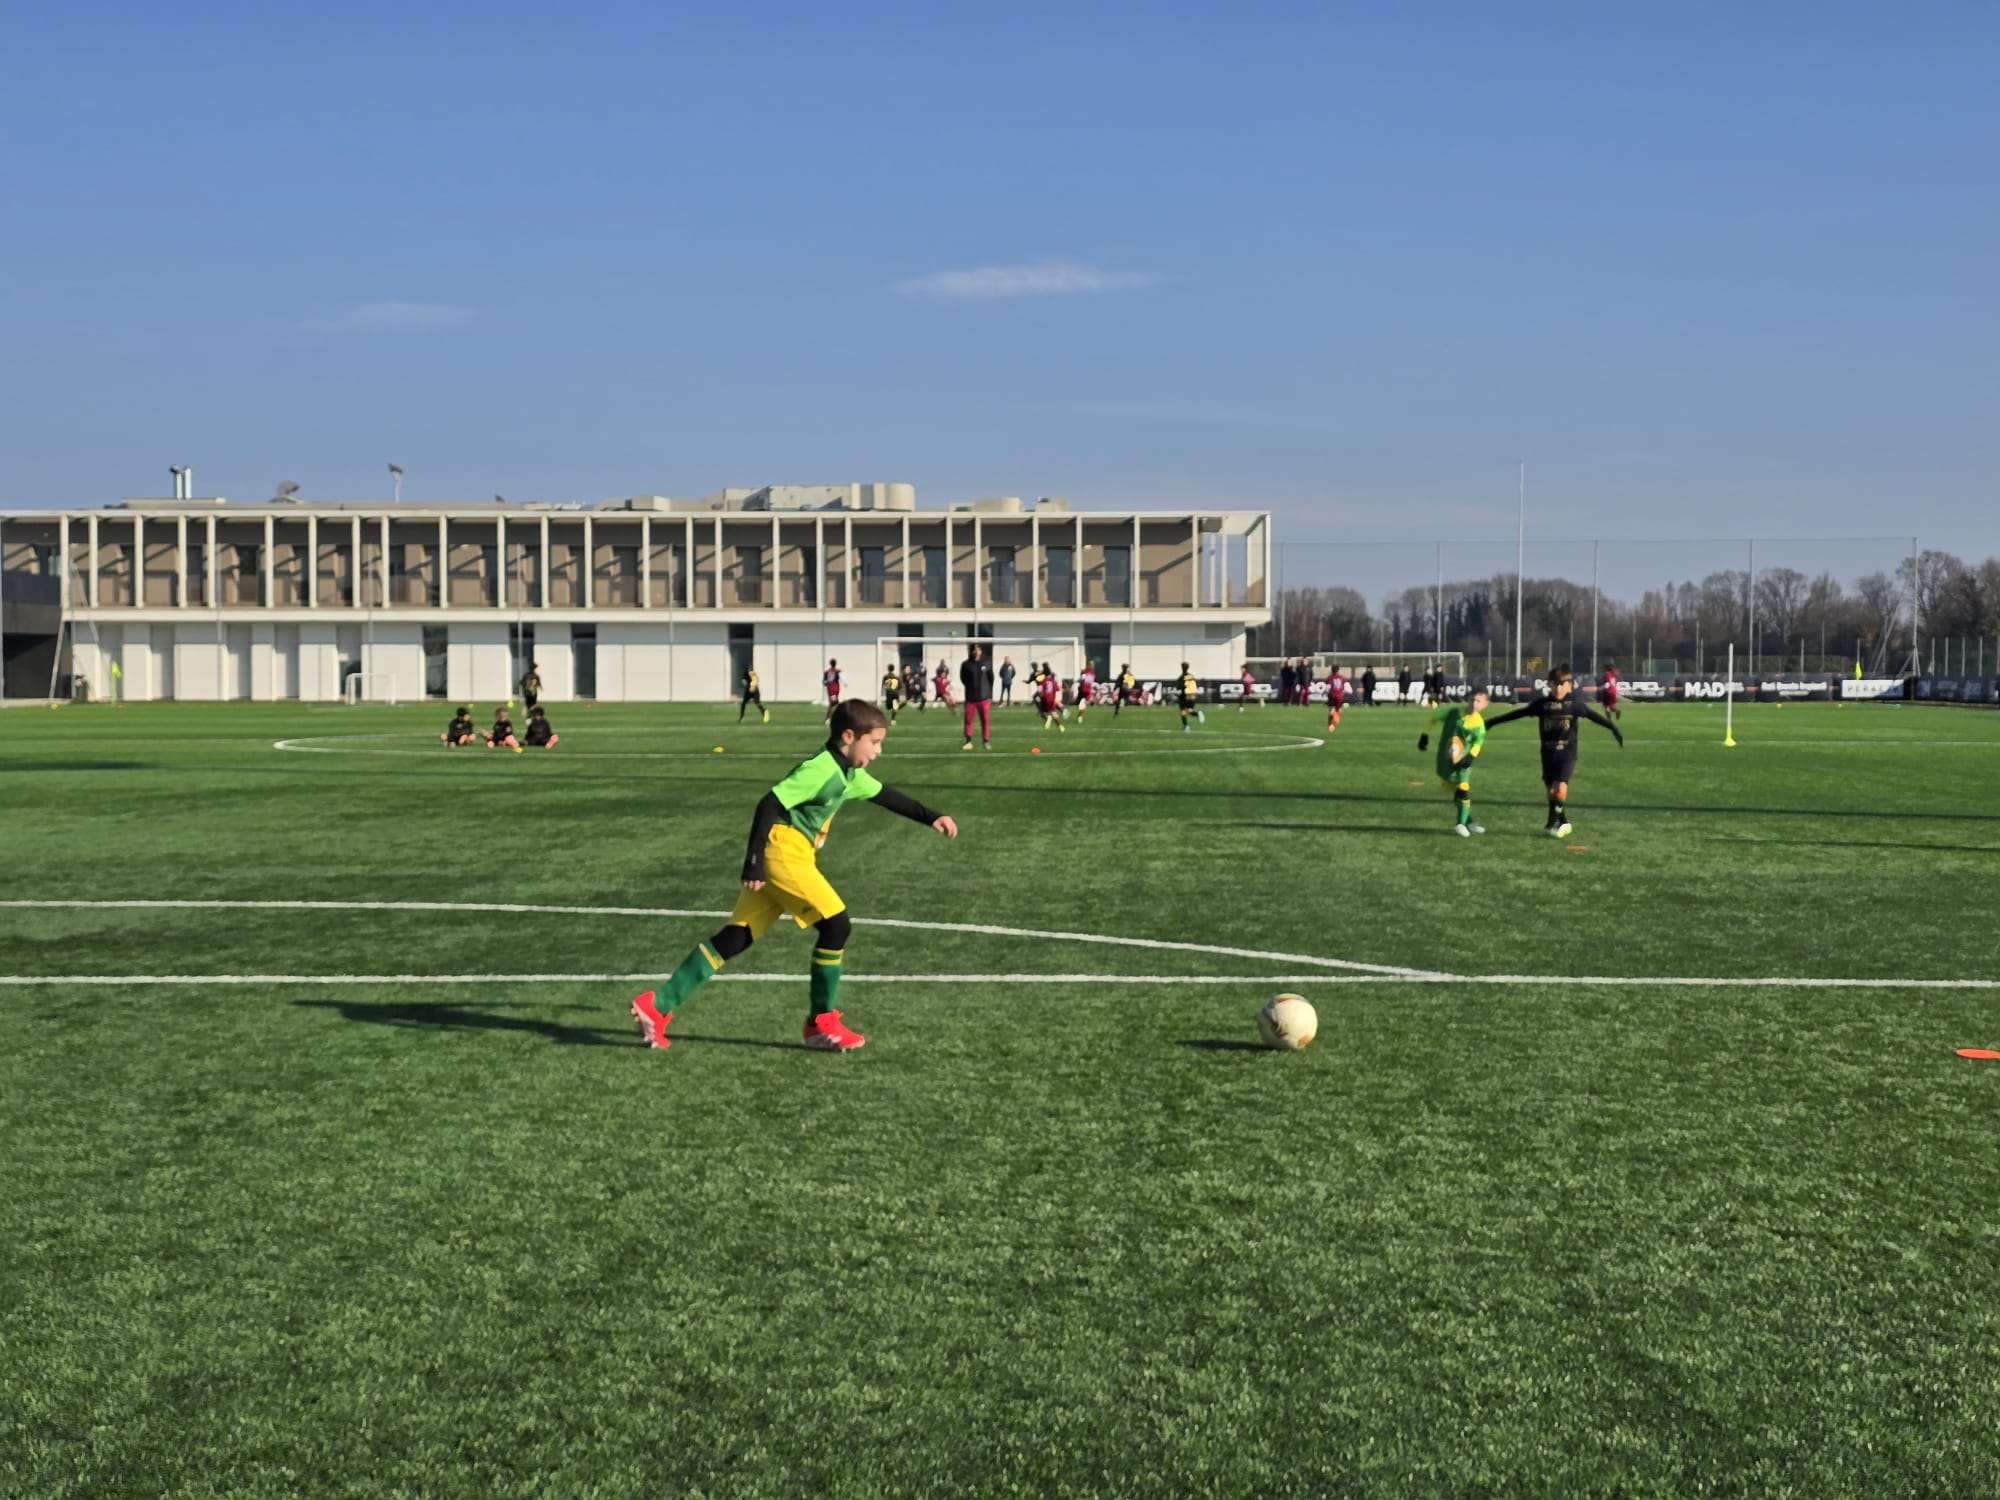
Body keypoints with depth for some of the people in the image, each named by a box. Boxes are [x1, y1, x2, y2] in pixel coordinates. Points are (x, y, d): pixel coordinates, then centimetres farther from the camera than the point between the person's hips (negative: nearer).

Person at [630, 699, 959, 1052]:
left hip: (783, 859, 10)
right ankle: (822, 1023, 4)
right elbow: (769, 805, -20)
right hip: (785, 853, -10)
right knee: (836, 924, -6)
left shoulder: (848, 774, 16)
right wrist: (754, 862, -24)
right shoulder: (820, 769, -14)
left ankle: (660, 1005, 2)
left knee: (735, 938, 5)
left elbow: (885, 796, 32)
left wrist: (931, 818, 30)